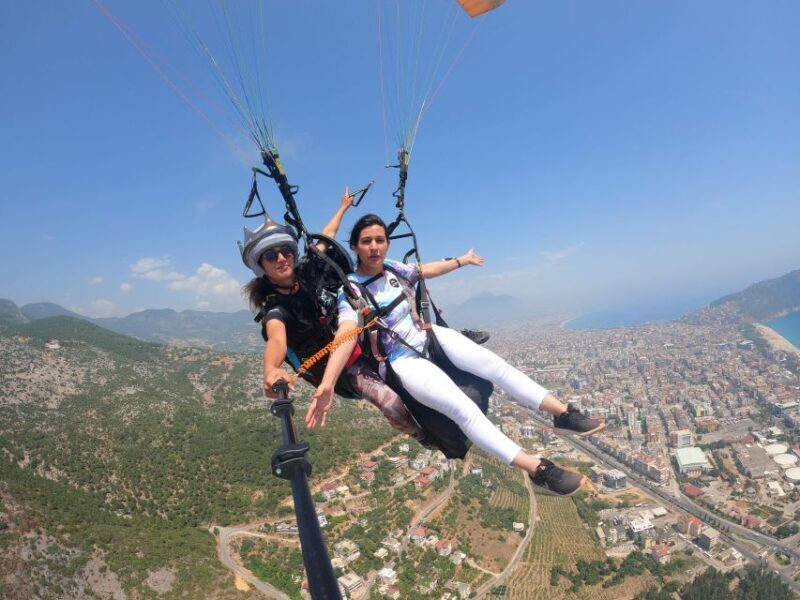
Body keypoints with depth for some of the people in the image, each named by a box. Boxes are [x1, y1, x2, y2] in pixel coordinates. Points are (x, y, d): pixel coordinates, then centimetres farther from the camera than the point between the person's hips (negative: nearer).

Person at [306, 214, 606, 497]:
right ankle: (540, 471, -21)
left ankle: (563, 414, 1)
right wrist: (327, 383, -50)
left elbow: (428, 269, 18)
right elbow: (346, 335, -33)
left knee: (494, 364, -9)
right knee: (463, 409, -22)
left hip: (431, 335, 6)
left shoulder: (392, 268, 0)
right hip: (404, 361, -6)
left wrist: (462, 260, 33)